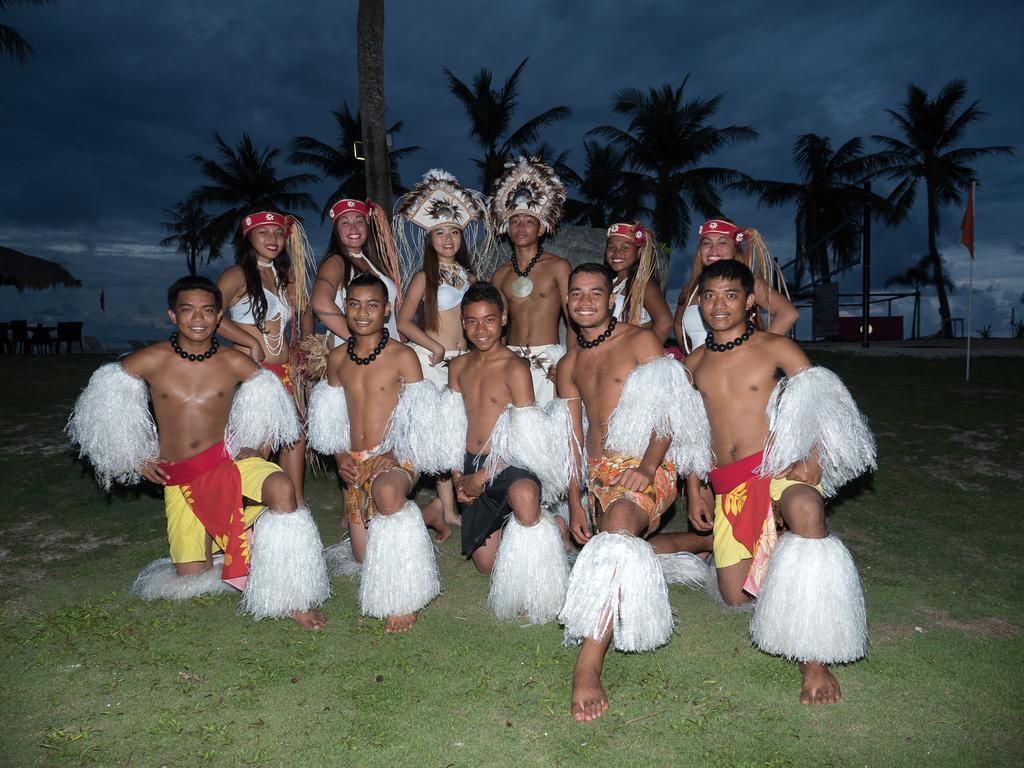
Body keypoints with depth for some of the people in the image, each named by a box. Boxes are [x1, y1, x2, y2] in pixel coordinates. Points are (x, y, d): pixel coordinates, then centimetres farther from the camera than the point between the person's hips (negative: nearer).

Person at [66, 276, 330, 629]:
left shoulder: (235, 364, -3)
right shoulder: (149, 361, -4)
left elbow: (271, 405, 10)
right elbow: (104, 405, 6)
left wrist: (260, 451, -2)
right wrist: (137, 459, 3)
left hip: (228, 460, -1)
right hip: (177, 479, 1)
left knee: (282, 488, -34)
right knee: (190, 576, -2)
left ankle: (292, 596, -21)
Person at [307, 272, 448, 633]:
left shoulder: (403, 357, -5)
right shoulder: (337, 358, 10)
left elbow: (420, 420, -6)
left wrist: (394, 456, -20)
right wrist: (340, 455, 3)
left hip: (394, 458, -6)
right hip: (354, 463, 6)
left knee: (387, 492, -43)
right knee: (363, 556, 12)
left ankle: (403, 600, -30)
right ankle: (427, 515, 40)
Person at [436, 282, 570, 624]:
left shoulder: (515, 368, -12)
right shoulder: (459, 368, 8)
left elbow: (525, 437, -16)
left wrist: (482, 476, -14)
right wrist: (457, 475, 5)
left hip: (511, 464, -6)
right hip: (474, 467, 6)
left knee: (524, 495, -42)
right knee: (486, 562, 10)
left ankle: (534, 595, -23)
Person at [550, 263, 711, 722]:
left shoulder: (641, 341, 1)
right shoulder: (569, 366, 18)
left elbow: (669, 411, -7)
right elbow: (573, 439, 16)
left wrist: (647, 466, -22)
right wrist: (574, 504, 8)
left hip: (647, 469, -8)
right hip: (599, 475, 9)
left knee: (619, 525, -33)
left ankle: (588, 666, -41)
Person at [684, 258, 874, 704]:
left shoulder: (774, 348, 0)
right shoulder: (694, 364, 13)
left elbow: (825, 401, -4)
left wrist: (813, 458, -20)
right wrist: (693, 493, 13)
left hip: (776, 469, -4)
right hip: (728, 487, 5)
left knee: (806, 511, -41)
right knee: (736, 597, 2)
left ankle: (814, 660, -37)